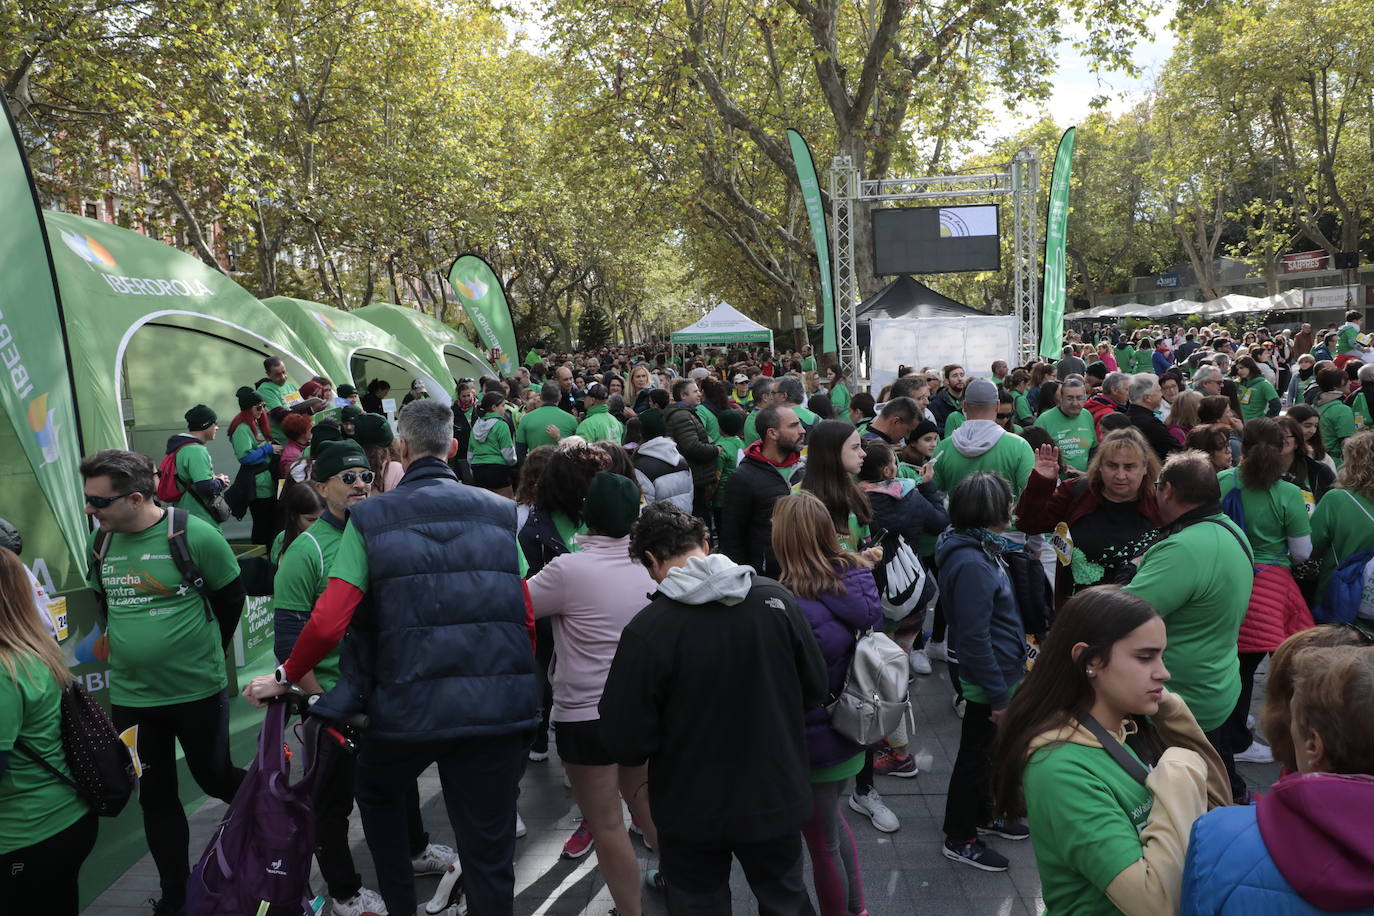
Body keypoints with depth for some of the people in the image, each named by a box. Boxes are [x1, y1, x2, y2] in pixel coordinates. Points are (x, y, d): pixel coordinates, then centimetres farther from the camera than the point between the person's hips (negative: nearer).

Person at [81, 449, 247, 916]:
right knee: (155, 797, 13)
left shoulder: (195, 535, -17)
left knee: (215, 779, 10)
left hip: (198, 691, -4)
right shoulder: (99, 542, -1)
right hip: (130, 697, 5)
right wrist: (131, 651, 10)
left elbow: (230, 596, -4)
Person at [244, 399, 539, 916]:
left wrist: (284, 678, 9)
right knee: (489, 853, 9)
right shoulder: (500, 513, 3)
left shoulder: (370, 519, -1)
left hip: (410, 708, 0)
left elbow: (327, 623, -8)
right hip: (499, 709, 1)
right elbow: (526, 617, 1)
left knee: (375, 792, 32)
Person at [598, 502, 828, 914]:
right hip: (776, 801, 3)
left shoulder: (646, 631, -24)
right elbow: (816, 689, -1)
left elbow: (627, 746, -18)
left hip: (692, 815, -2)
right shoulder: (776, 599, -14)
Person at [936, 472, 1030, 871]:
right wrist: (999, 697, -21)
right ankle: (959, 839, 23)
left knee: (986, 751, 24)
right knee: (975, 756, 6)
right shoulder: (971, 564, -28)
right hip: (989, 679, -9)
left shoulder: (981, 548, 3)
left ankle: (982, 815, 43)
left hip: (1002, 671, 9)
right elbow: (975, 639, -27)